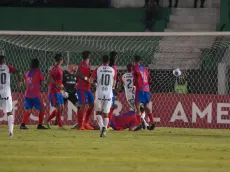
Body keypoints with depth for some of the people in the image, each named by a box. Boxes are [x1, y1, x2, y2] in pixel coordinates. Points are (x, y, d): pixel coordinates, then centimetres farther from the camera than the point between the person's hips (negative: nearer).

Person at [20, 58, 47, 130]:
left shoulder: (27, 73, 10)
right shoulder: (39, 73, -6)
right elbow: (42, 84, -5)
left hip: (27, 94, 5)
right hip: (36, 95, -5)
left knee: (28, 110, 8)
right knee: (41, 109, 8)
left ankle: (23, 124, -7)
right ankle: (40, 125, 5)